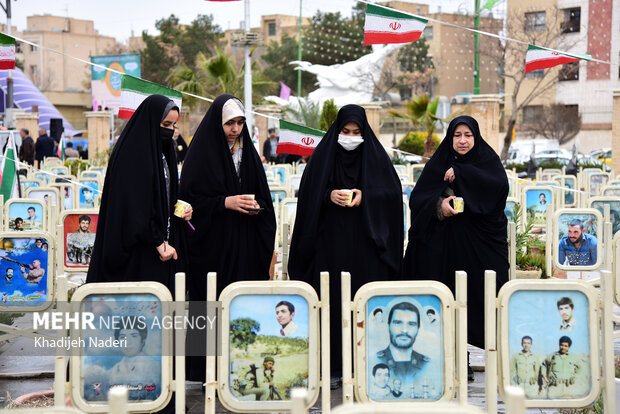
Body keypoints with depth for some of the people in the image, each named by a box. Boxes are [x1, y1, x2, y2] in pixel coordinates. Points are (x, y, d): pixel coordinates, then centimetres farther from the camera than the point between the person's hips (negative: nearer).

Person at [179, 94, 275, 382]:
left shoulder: (248, 153, 13)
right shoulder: (201, 153, -3)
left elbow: (264, 198, 18)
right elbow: (189, 200, -7)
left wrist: (256, 207, -4)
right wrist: (226, 203, -15)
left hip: (246, 246, 5)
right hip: (213, 245, -5)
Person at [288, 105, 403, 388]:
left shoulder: (374, 155, 7)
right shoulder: (323, 155, 7)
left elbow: (392, 191, 2)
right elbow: (308, 193, 5)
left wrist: (365, 196, -12)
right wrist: (329, 195, -12)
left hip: (365, 242, 0)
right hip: (330, 241, 0)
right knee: (332, 302, -2)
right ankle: (333, 367, 3)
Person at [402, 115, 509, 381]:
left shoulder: (488, 160, 8)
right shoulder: (438, 164, 12)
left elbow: (499, 185, -13)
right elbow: (418, 197, 2)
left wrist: (459, 175, -13)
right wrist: (439, 204, -19)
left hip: (479, 241, -1)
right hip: (445, 245, 1)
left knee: (477, 296, -7)